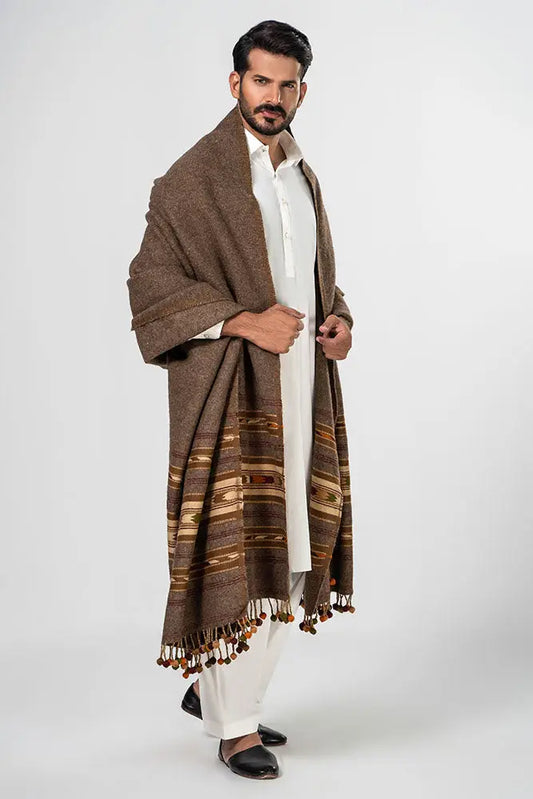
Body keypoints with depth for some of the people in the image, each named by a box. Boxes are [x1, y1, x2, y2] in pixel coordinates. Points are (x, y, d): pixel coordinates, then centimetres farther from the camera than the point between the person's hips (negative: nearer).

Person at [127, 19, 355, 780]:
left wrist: (338, 320, 2)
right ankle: (234, 726, 12)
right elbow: (149, 280, -12)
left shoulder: (302, 176, 16)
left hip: (297, 384, 7)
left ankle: (212, 685, 30)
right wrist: (246, 322, -21)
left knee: (286, 550, 11)